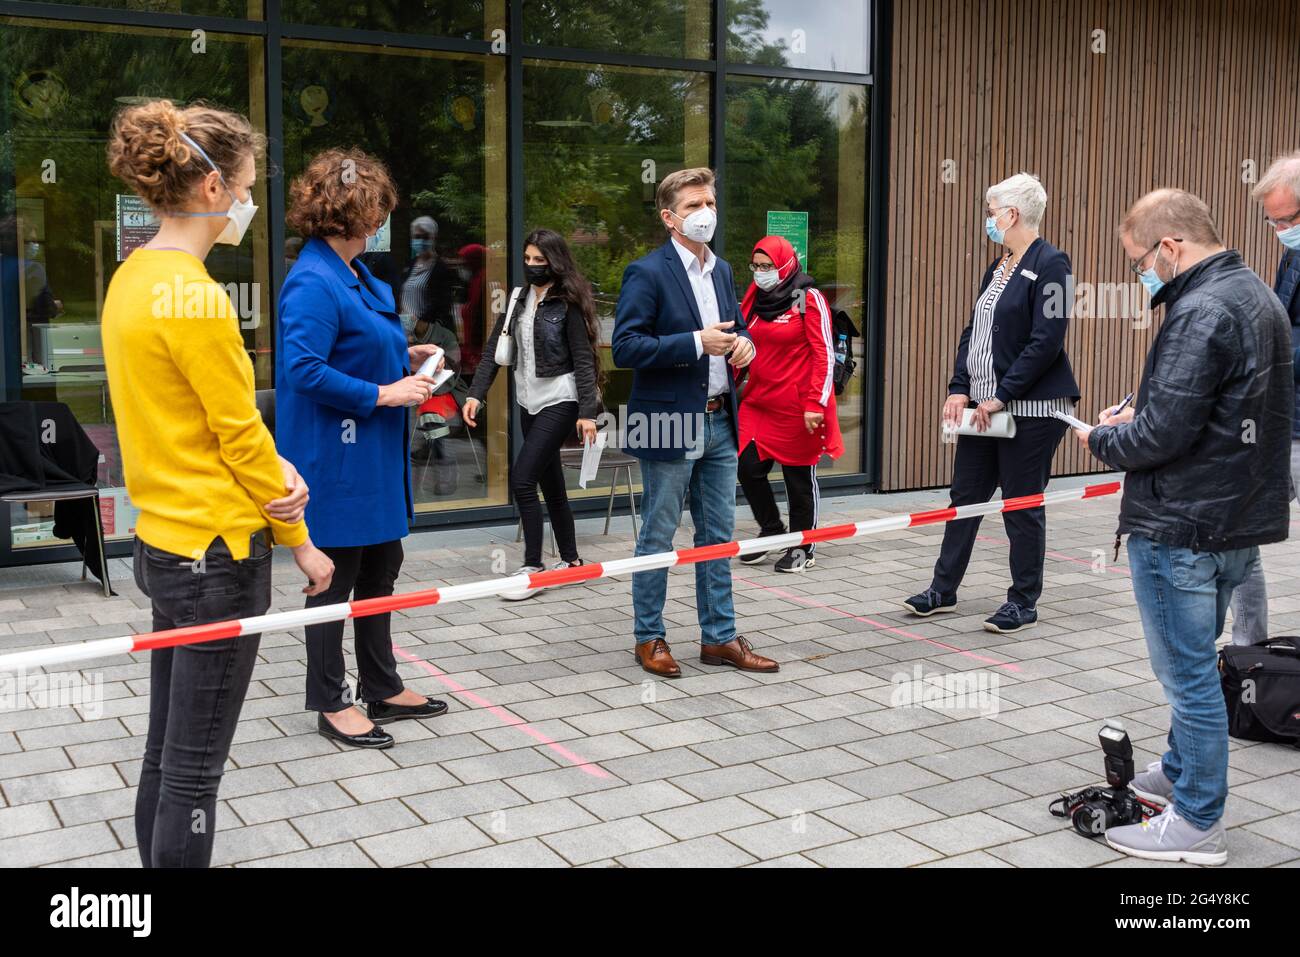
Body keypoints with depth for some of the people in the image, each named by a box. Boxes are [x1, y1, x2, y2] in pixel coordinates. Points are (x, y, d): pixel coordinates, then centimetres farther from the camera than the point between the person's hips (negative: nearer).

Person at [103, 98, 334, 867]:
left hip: (164, 543, 9)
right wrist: (301, 542, -3)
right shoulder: (194, 296, -19)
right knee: (193, 771, 1)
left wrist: (277, 472, -5)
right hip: (218, 552, -9)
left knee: (166, 757, 18)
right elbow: (240, 433, -15)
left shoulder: (134, 278, 9)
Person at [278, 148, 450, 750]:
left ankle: (382, 688, 33)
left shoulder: (356, 275, 11)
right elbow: (303, 369, -27)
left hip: (374, 453, 10)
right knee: (335, 579, 4)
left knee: (380, 568, 18)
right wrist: (382, 394, -22)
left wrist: (403, 360, 8)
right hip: (335, 457, -10)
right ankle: (332, 704, 19)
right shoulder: (313, 282, -20)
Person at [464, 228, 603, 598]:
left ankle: (532, 568, -6)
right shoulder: (519, 300, 9)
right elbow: (494, 350, 6)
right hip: (529, 401, 7)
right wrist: (476, 394, -5)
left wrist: (587, 412, -16)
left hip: (560, 401, -7)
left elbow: (583, 359, -11)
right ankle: (570, 561, 24)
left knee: (522, 477, -14)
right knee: (550, 484, 13)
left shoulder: (569, 303, -8)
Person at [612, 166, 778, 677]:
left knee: (718, 536, 12)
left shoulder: (721, 270, 12)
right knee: (657, 537, 5)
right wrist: (696, 343, -22)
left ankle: (719, 637, 23)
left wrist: (743, 343, -1)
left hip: (719, 422, 7)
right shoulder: (647, 273, -11)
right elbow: (625, 346, -18)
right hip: (670, 424, -7)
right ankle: (649, 638, 18)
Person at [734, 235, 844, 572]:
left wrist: (815, 405, -16)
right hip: (757, 402, 6)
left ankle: (802, 548, 20)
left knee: (799, 476, 5)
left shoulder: (809, 299, -7)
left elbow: (824, 355, -10)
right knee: (749, 468, 2)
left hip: (796, 407, -6)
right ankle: (772, 531, 25)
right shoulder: (755, 298, 11)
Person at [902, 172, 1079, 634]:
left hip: (1030, 409, -8)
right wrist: (959, 388, 2)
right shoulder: (998, 268, 15)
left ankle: (1023, 603, 16)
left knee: (1022, 506, 2)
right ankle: (943, 589, 24)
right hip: (982, 404, 8)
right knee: (965, 496, 13)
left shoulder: (1049, 264, -12)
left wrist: (1001, 396, -19)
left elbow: (1046, 342, -19)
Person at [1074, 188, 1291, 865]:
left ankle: (1196, 824, 12)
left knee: (1187, 674, 1)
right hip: (1241, 521, 10)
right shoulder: (1256, 295, 11)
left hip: (1180, 530, -10)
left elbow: (1162, 435, -26)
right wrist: (1137, 413, 7)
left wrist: (1102, 439, -7)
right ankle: (1180, 775, 40)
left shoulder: (1200, 313, -22)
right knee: (1192, 665, 23)